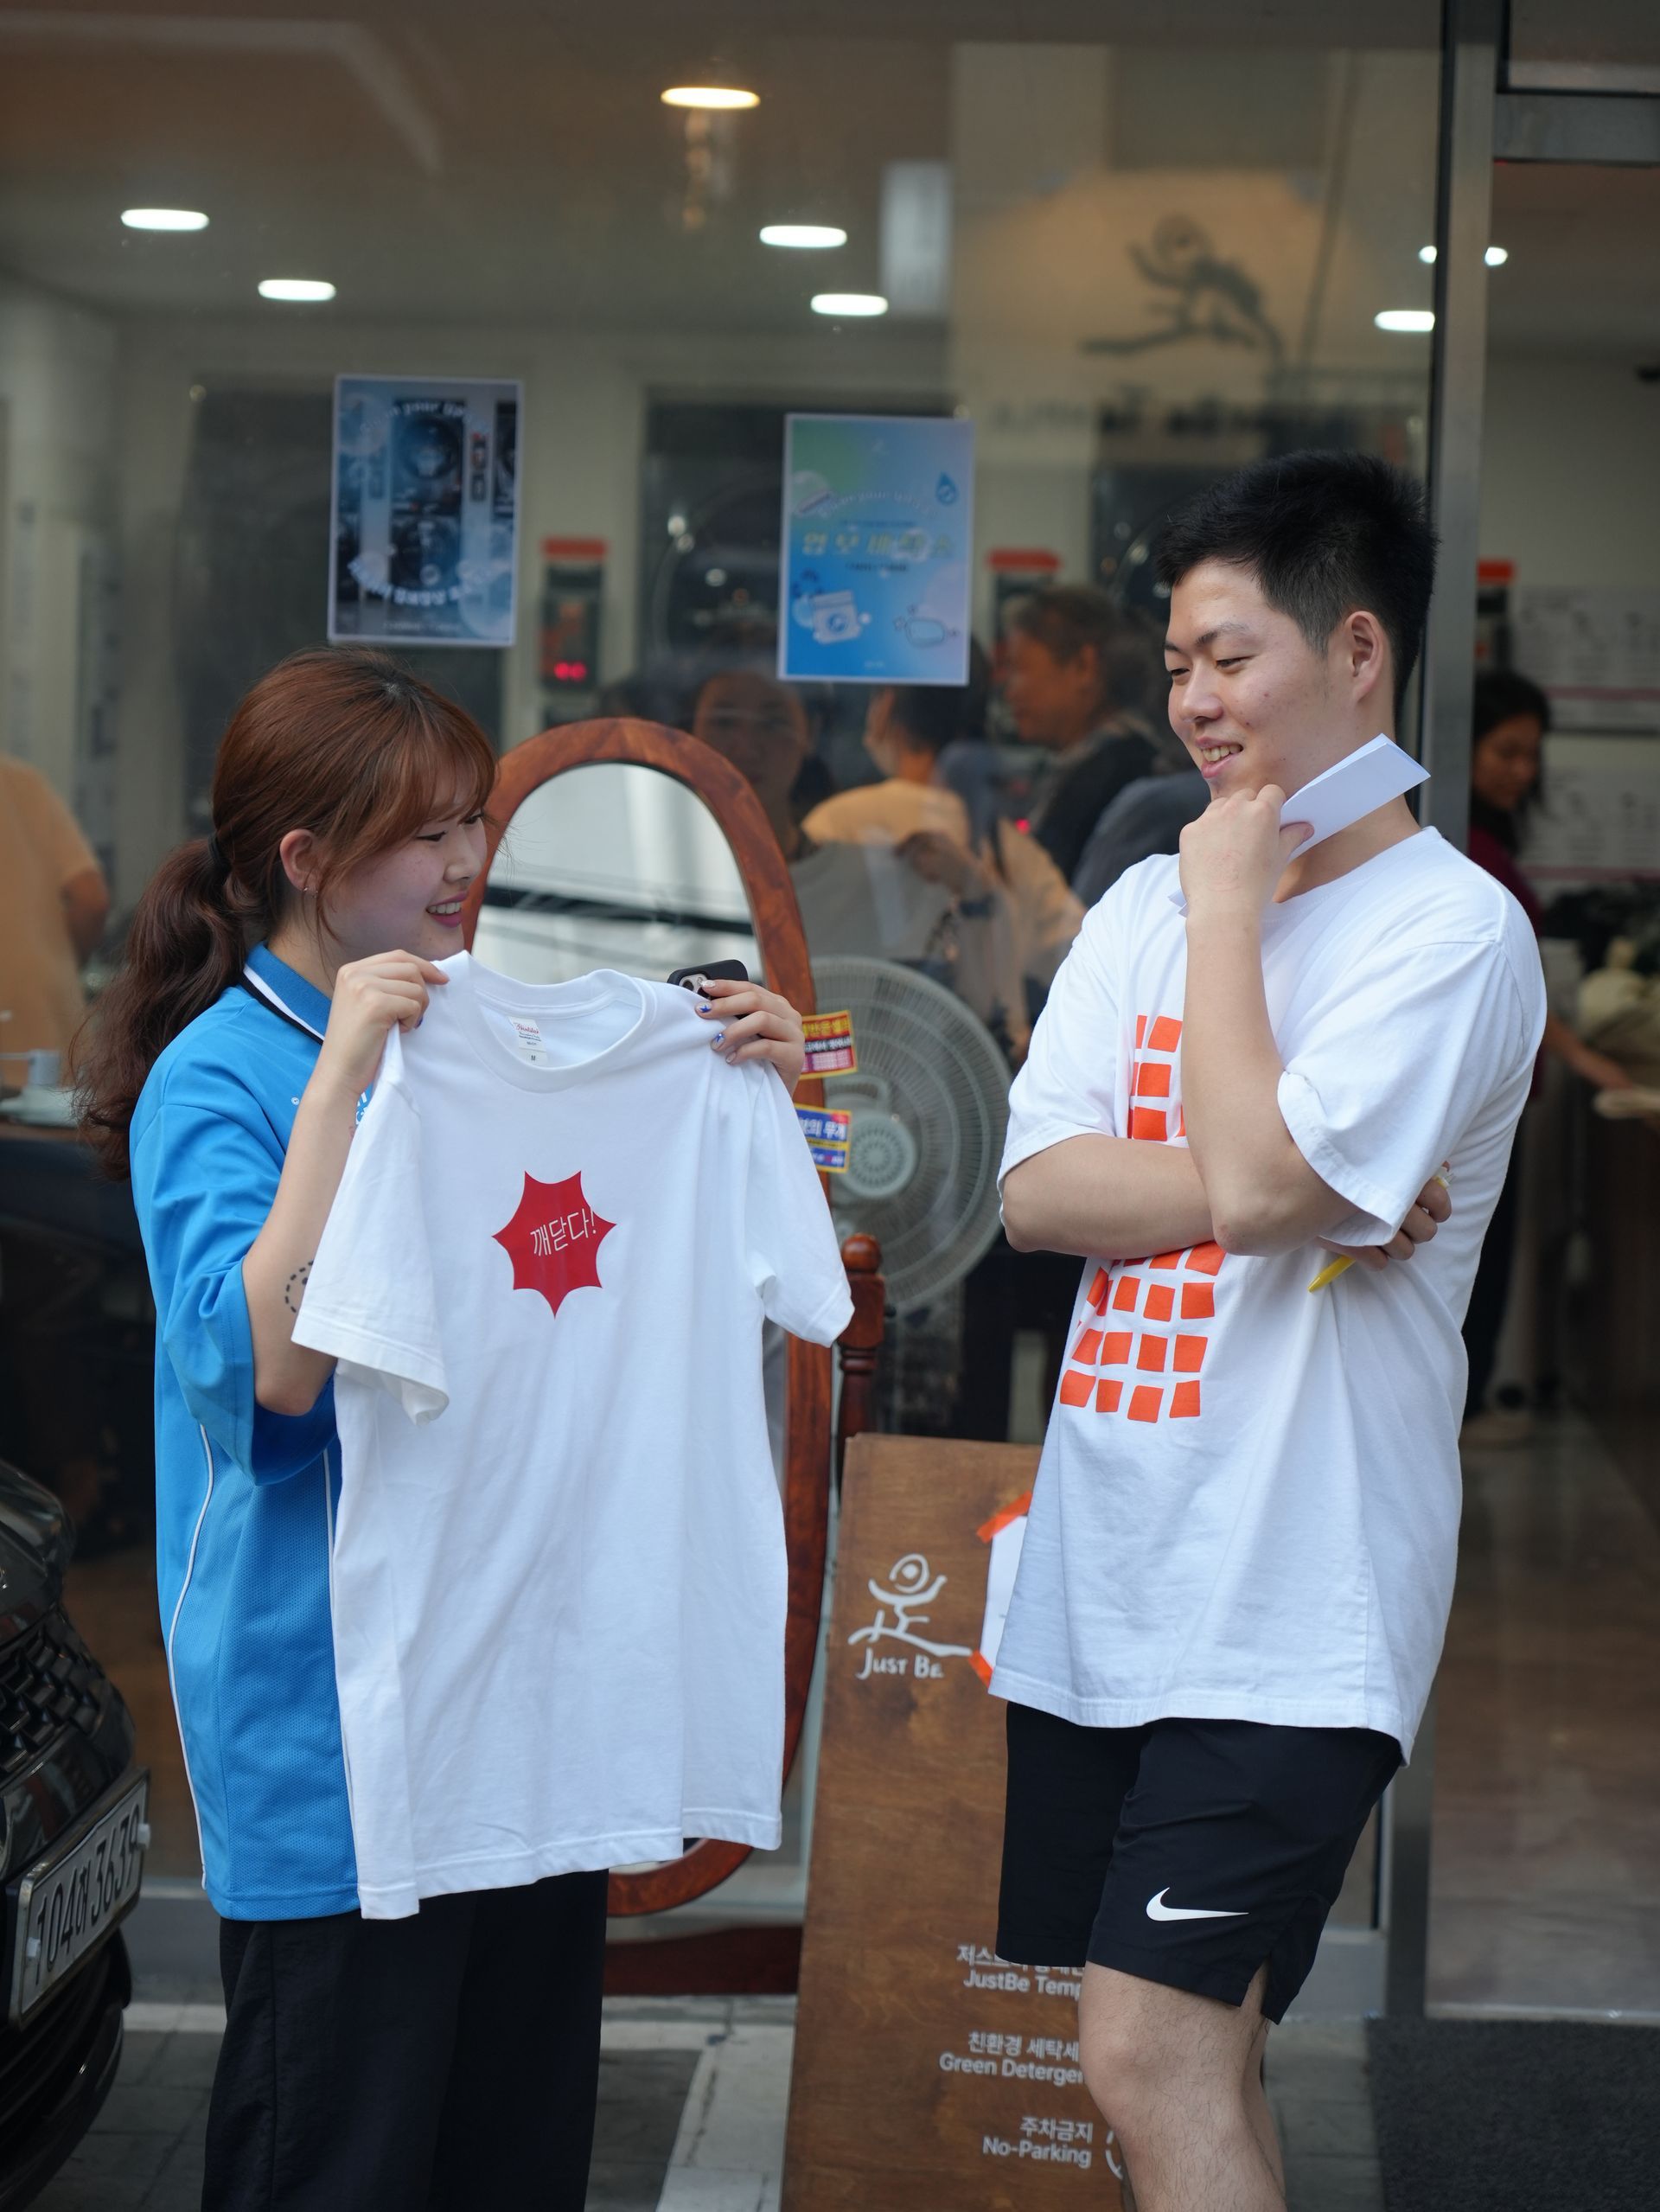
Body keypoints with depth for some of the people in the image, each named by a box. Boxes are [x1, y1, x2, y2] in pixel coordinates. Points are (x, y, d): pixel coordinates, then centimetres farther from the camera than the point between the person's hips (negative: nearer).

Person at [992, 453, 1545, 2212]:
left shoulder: (1453, 930, -9)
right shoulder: (1142, 908, 11)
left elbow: (1256, 1184, -21)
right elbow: (1035, 1194, 1)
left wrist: (1233, 900, -10)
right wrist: (1289, 1193, -12)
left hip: (1288, 1598, -7)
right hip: (1100, 1577, 7)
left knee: (1149, 2055, -12)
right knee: (1197, 2052, 13)